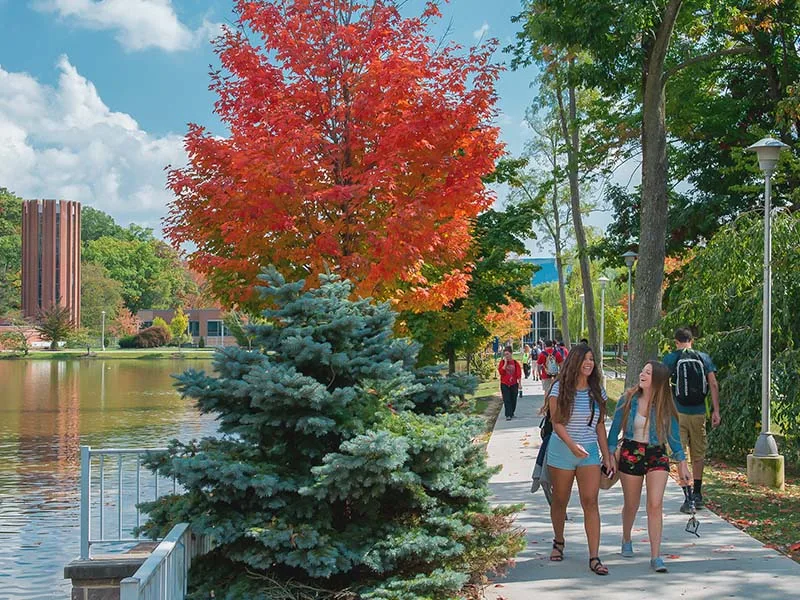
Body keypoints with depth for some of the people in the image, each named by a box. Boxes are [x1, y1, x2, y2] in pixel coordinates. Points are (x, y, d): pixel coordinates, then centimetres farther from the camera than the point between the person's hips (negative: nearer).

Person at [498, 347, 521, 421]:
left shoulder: (515, 363, 1)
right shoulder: (502, 362, 0)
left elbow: (519, 374, 4)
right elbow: (501, 372, -14)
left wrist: (519, 383, 2)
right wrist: (505, 363, -14)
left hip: (514, 384, 1)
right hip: (504, 384, -1)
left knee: (513, 400, 9)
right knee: (506, 400, -8)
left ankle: (512, 413, 27)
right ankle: (508, 415, -9)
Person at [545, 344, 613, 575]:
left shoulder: (597, 391, 6)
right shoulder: (560, 389, -5)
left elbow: (600, 426, 12)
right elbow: (556, 422, -11)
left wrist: (607, 455, 9)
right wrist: (573, 445, -25)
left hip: (590, 452, 2)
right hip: (561, 451, -2)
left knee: (590, 502, -9)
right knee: (560, 500, 12)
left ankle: (594, 558, -11)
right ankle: (558, 542, 37)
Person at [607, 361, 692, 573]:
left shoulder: (664, 406, -3)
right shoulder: (628, 400, -4)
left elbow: (673, 435, 6)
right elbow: (615, 428, 3)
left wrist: (682, 463, 5)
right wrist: (611, 454, -1)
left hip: (657, 455, 0)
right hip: (630, 454, 0)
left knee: (655, 505, -13)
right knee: (631, 505, 12)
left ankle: (655, 556, -9)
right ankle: (626, 540, 41)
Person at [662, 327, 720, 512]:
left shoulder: (670, 359, -3)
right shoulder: (704, 358, 4)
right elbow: (713, 385, -1)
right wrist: (716, 411, 2)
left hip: (678, 413, -3)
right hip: (699, 413, 3)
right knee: (698, 454, 16)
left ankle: (688, 498, -8)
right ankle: (697, 494, 26)